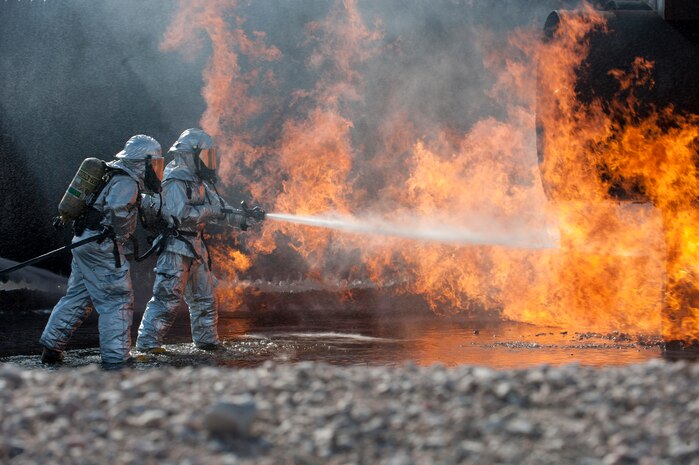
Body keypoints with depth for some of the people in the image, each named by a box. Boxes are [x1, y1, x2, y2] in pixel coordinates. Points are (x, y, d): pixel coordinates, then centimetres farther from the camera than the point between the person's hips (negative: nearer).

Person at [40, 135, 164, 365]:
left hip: (83, 241, 10)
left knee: (78, 297, 16)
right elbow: (117, 212, -25)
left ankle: (51, 347, 17)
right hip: (102, 246, -10)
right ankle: (116, 356, -4)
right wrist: (122, 239, -13)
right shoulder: (127, 182, -12)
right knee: (118, 300, -4)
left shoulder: (114, 176, 19)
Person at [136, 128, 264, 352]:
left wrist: (246, 217, 7)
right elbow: (180, 214, -26)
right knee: (167, 296, -11)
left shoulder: (200, 182, 14)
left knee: (204, 296, 15)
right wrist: (210, 209, -20)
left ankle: (207, 340, 27)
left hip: (195, 247, 9)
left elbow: (220, 211, 18)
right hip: (175, 247, -9)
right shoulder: (175, 182, -15)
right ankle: (148, 342, -8)